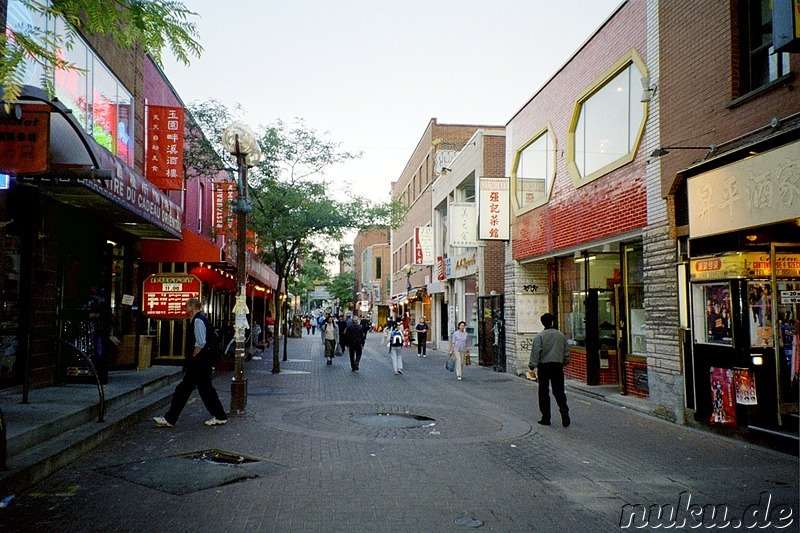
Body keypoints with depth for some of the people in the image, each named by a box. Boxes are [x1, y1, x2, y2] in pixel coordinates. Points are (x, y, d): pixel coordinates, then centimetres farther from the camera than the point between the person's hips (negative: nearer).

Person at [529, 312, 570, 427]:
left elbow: (536, 352, -12)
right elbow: (566, 351, 12)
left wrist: (532, 365, -8)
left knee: (544, 392, 5)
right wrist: (564, 362, 26)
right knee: (559, 391, 9)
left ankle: (546, 417, 8)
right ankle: (564, 411, -10)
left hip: (544, 366, -3)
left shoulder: (539, 336, -7)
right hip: (558, 366, 3)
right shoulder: (561, 335, 6)